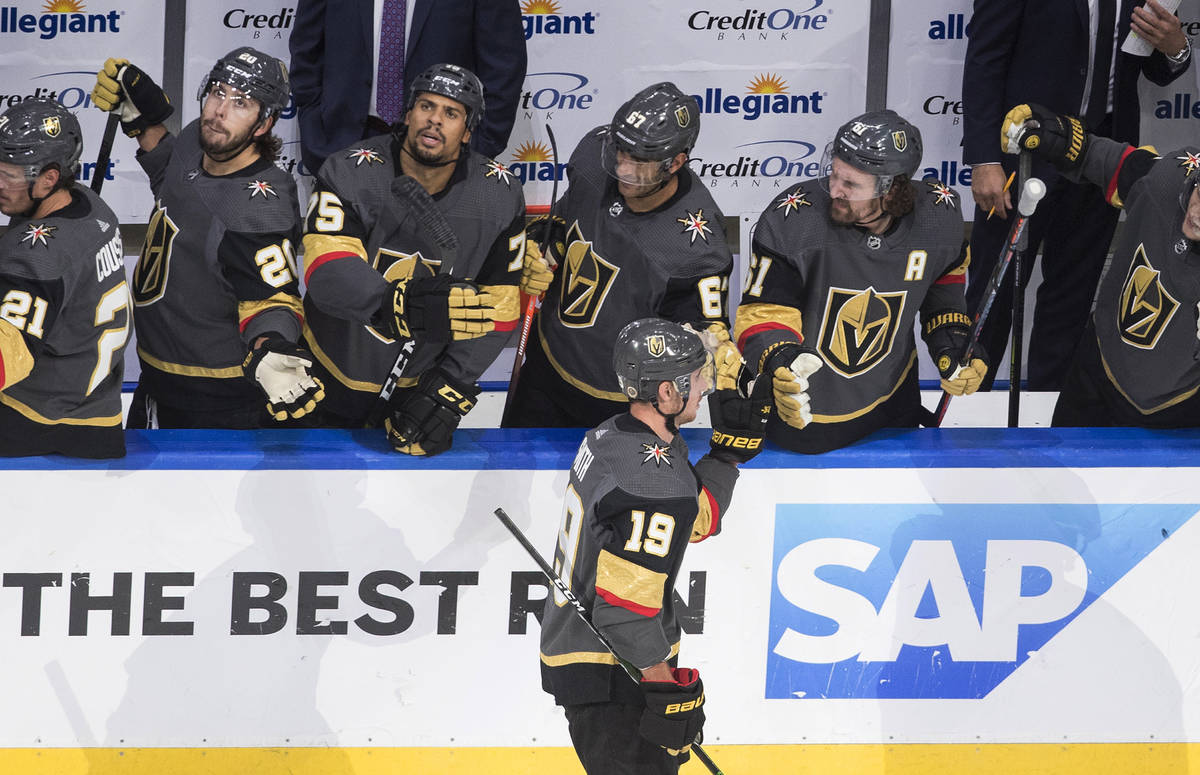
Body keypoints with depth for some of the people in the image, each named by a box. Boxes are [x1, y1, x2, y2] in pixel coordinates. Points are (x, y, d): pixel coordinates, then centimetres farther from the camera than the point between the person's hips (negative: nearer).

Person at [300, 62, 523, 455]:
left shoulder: (499, 196, -8)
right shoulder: (351, 173, -18)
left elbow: (496, 307, -5)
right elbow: (327, 273, -32)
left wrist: (448, 392, -13)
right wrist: (405, 305, -50)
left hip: (425, 378, 2)